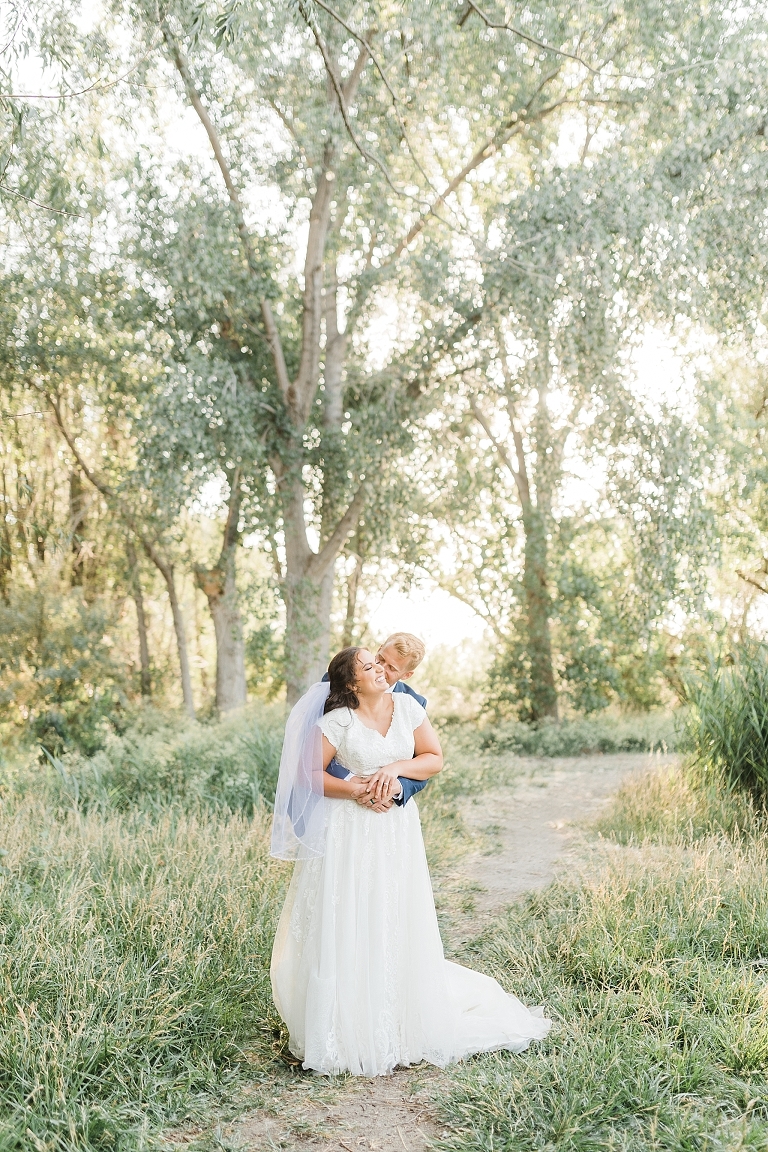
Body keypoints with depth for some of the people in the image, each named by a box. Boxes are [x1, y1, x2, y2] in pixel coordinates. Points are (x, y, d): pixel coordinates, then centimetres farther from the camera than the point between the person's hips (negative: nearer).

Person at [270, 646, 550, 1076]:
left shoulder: (406, 705, 1)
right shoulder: (337, 721, -9)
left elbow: (434, 758, 3)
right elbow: (309, 773, -6)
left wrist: (396, 768, -13)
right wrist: (357, 790, -15)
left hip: (397, 829, 3)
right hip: (351, 831, -3)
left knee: (399, 926, 8)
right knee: (348, 929, 0)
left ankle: (405, 1024, 24)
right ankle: (347, 1030, 13)